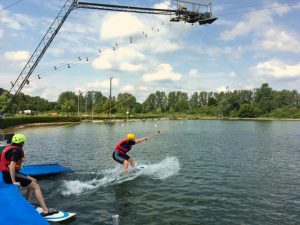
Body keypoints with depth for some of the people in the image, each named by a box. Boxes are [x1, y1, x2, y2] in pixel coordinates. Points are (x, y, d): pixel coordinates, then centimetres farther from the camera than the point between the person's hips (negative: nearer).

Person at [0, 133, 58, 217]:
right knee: (35, 186, -12)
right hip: (10, 175, -10)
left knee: (34, 181, 15)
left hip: (7, 174, 10)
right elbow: (12, 166, -27)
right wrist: (14, 181, -26)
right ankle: (45, 210, -16)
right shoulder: (16, 150, -17)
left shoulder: (10, 148, 14)